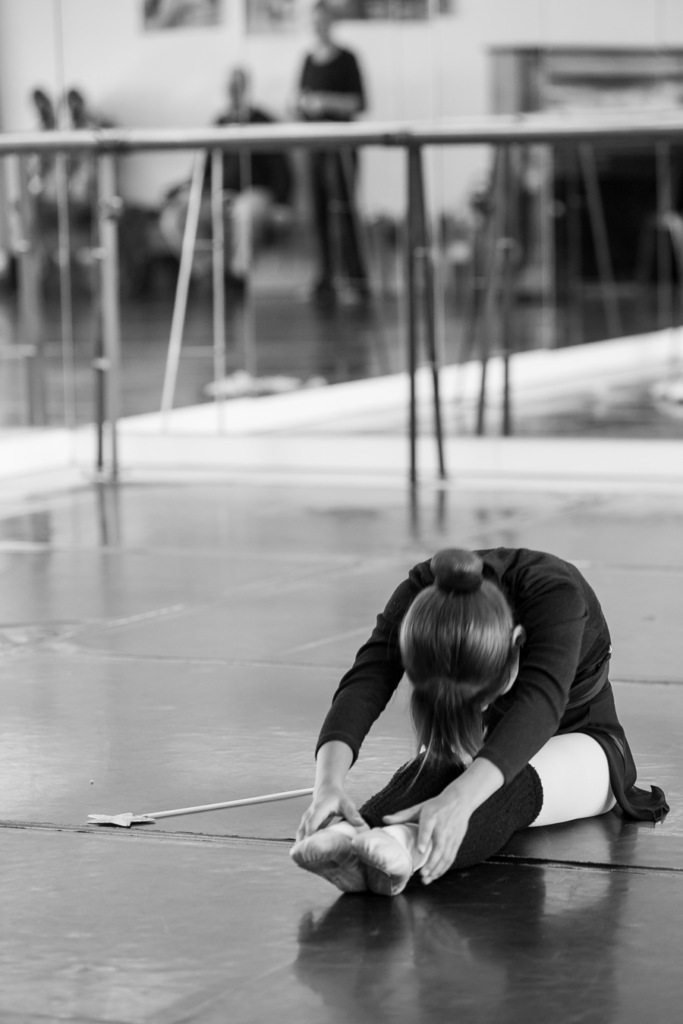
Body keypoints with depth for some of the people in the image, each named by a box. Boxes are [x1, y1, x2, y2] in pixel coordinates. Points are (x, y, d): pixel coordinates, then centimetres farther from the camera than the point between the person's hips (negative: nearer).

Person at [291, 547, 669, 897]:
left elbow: (541, 703, -51)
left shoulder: (555, 593, -36)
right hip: (489, 736, 3)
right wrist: (329, 781, -58)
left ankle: (407, 846, -66)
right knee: (436, 764, -33)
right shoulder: (419, 598, -26)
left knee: (512, 782, -38)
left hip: (577, 734, -3)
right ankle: (348, 836, -62)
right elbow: (363, 685, -38)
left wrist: (460, 799, -67)